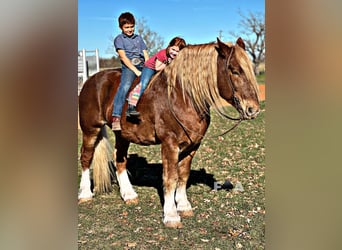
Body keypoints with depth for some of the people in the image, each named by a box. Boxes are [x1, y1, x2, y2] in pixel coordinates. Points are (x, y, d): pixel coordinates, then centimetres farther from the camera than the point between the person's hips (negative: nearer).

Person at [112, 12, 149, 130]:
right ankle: (116, 118, -40)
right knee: (124, 87, -32)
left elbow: (146, 55, 18)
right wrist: (135, 71, -15)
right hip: (128, 66, -6)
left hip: (143, 65, 7)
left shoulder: (138, 38, 26)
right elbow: (123, 57, -3)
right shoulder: (119, 39, 10)